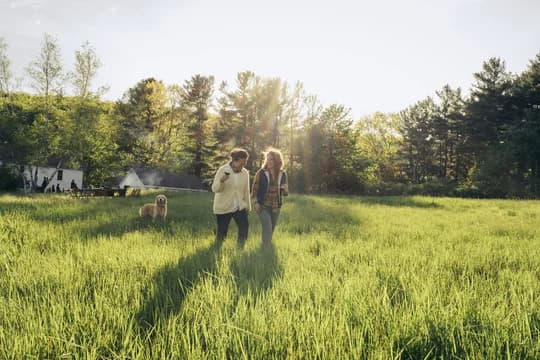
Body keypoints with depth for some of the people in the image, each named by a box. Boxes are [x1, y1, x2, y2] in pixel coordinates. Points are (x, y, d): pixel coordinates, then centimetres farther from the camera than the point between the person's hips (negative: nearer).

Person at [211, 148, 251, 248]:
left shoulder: (245, 173, 0)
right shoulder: (222, 170, -10)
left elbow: (246, 191, 9)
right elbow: (214, 189, -13)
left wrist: (248, 205, 10)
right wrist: (221, 181, -33)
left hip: (239, 207, 3)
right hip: (223, 207, -3)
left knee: (244, 226, -13)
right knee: (221, 232, 5)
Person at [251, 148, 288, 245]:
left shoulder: (282, 174, 2)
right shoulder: (261, 173, -7)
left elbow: (285, 193, 10)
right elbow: (255, 189, -4)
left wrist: (285, 189, -13)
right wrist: (255, 203, -13)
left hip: (276, 207, 4)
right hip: (263, 206, -4)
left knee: (271, 230, 14)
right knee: (267, 229, -14)